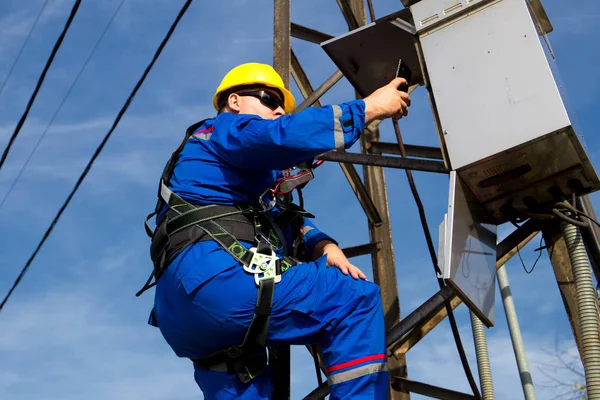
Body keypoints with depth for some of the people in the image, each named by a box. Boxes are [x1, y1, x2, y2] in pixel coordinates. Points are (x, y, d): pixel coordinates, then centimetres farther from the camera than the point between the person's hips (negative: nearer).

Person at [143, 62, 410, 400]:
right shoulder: (222, 131, 6)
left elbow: (288, 218, 23)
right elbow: (286, 135, -15)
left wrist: (324, 246, 4)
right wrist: (369, 107, -10)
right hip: (210, 278, -10)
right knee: (356, 298, -11)